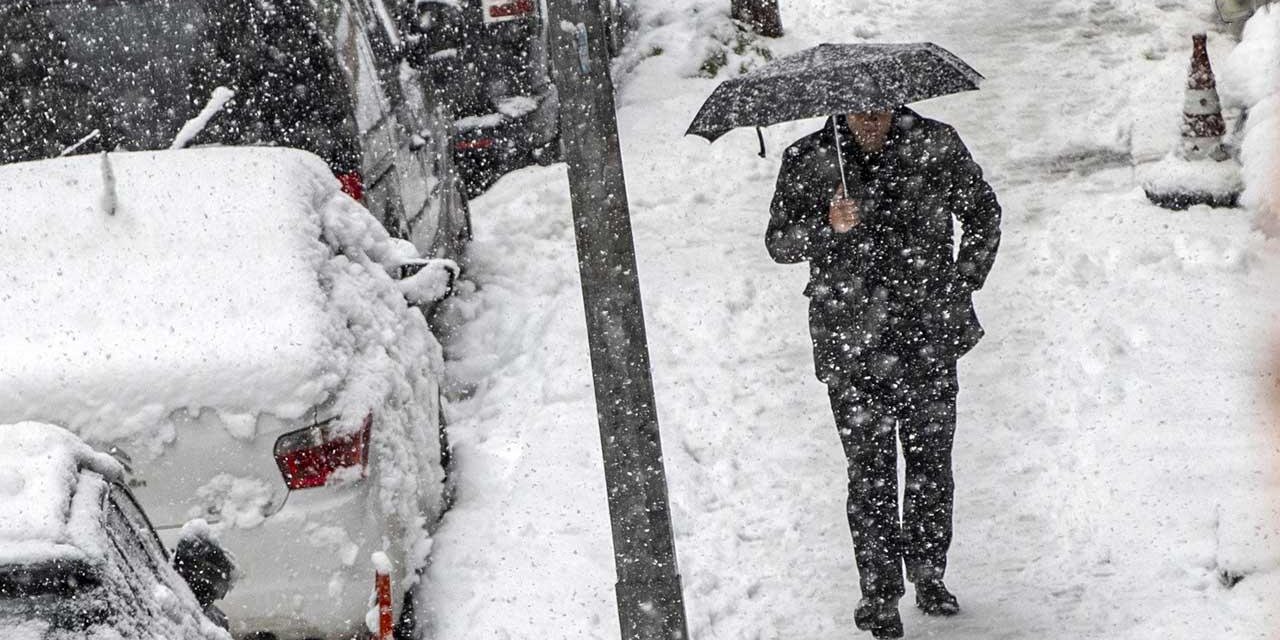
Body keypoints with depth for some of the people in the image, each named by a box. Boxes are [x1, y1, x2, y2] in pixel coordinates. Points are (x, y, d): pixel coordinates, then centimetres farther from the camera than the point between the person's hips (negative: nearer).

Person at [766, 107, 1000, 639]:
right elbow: (778, 242, -2)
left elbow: (983, 212, 13)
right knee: (870, 471, -1)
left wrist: (963, 284, 6)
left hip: (929, 336, 1)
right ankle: (879, 594, 9)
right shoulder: (807, 161, -3)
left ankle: (929, 576, 25)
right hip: (851, 345, -1)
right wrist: (828, 227, -21)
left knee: (931, 463, 8)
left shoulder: (935, 145, 0)